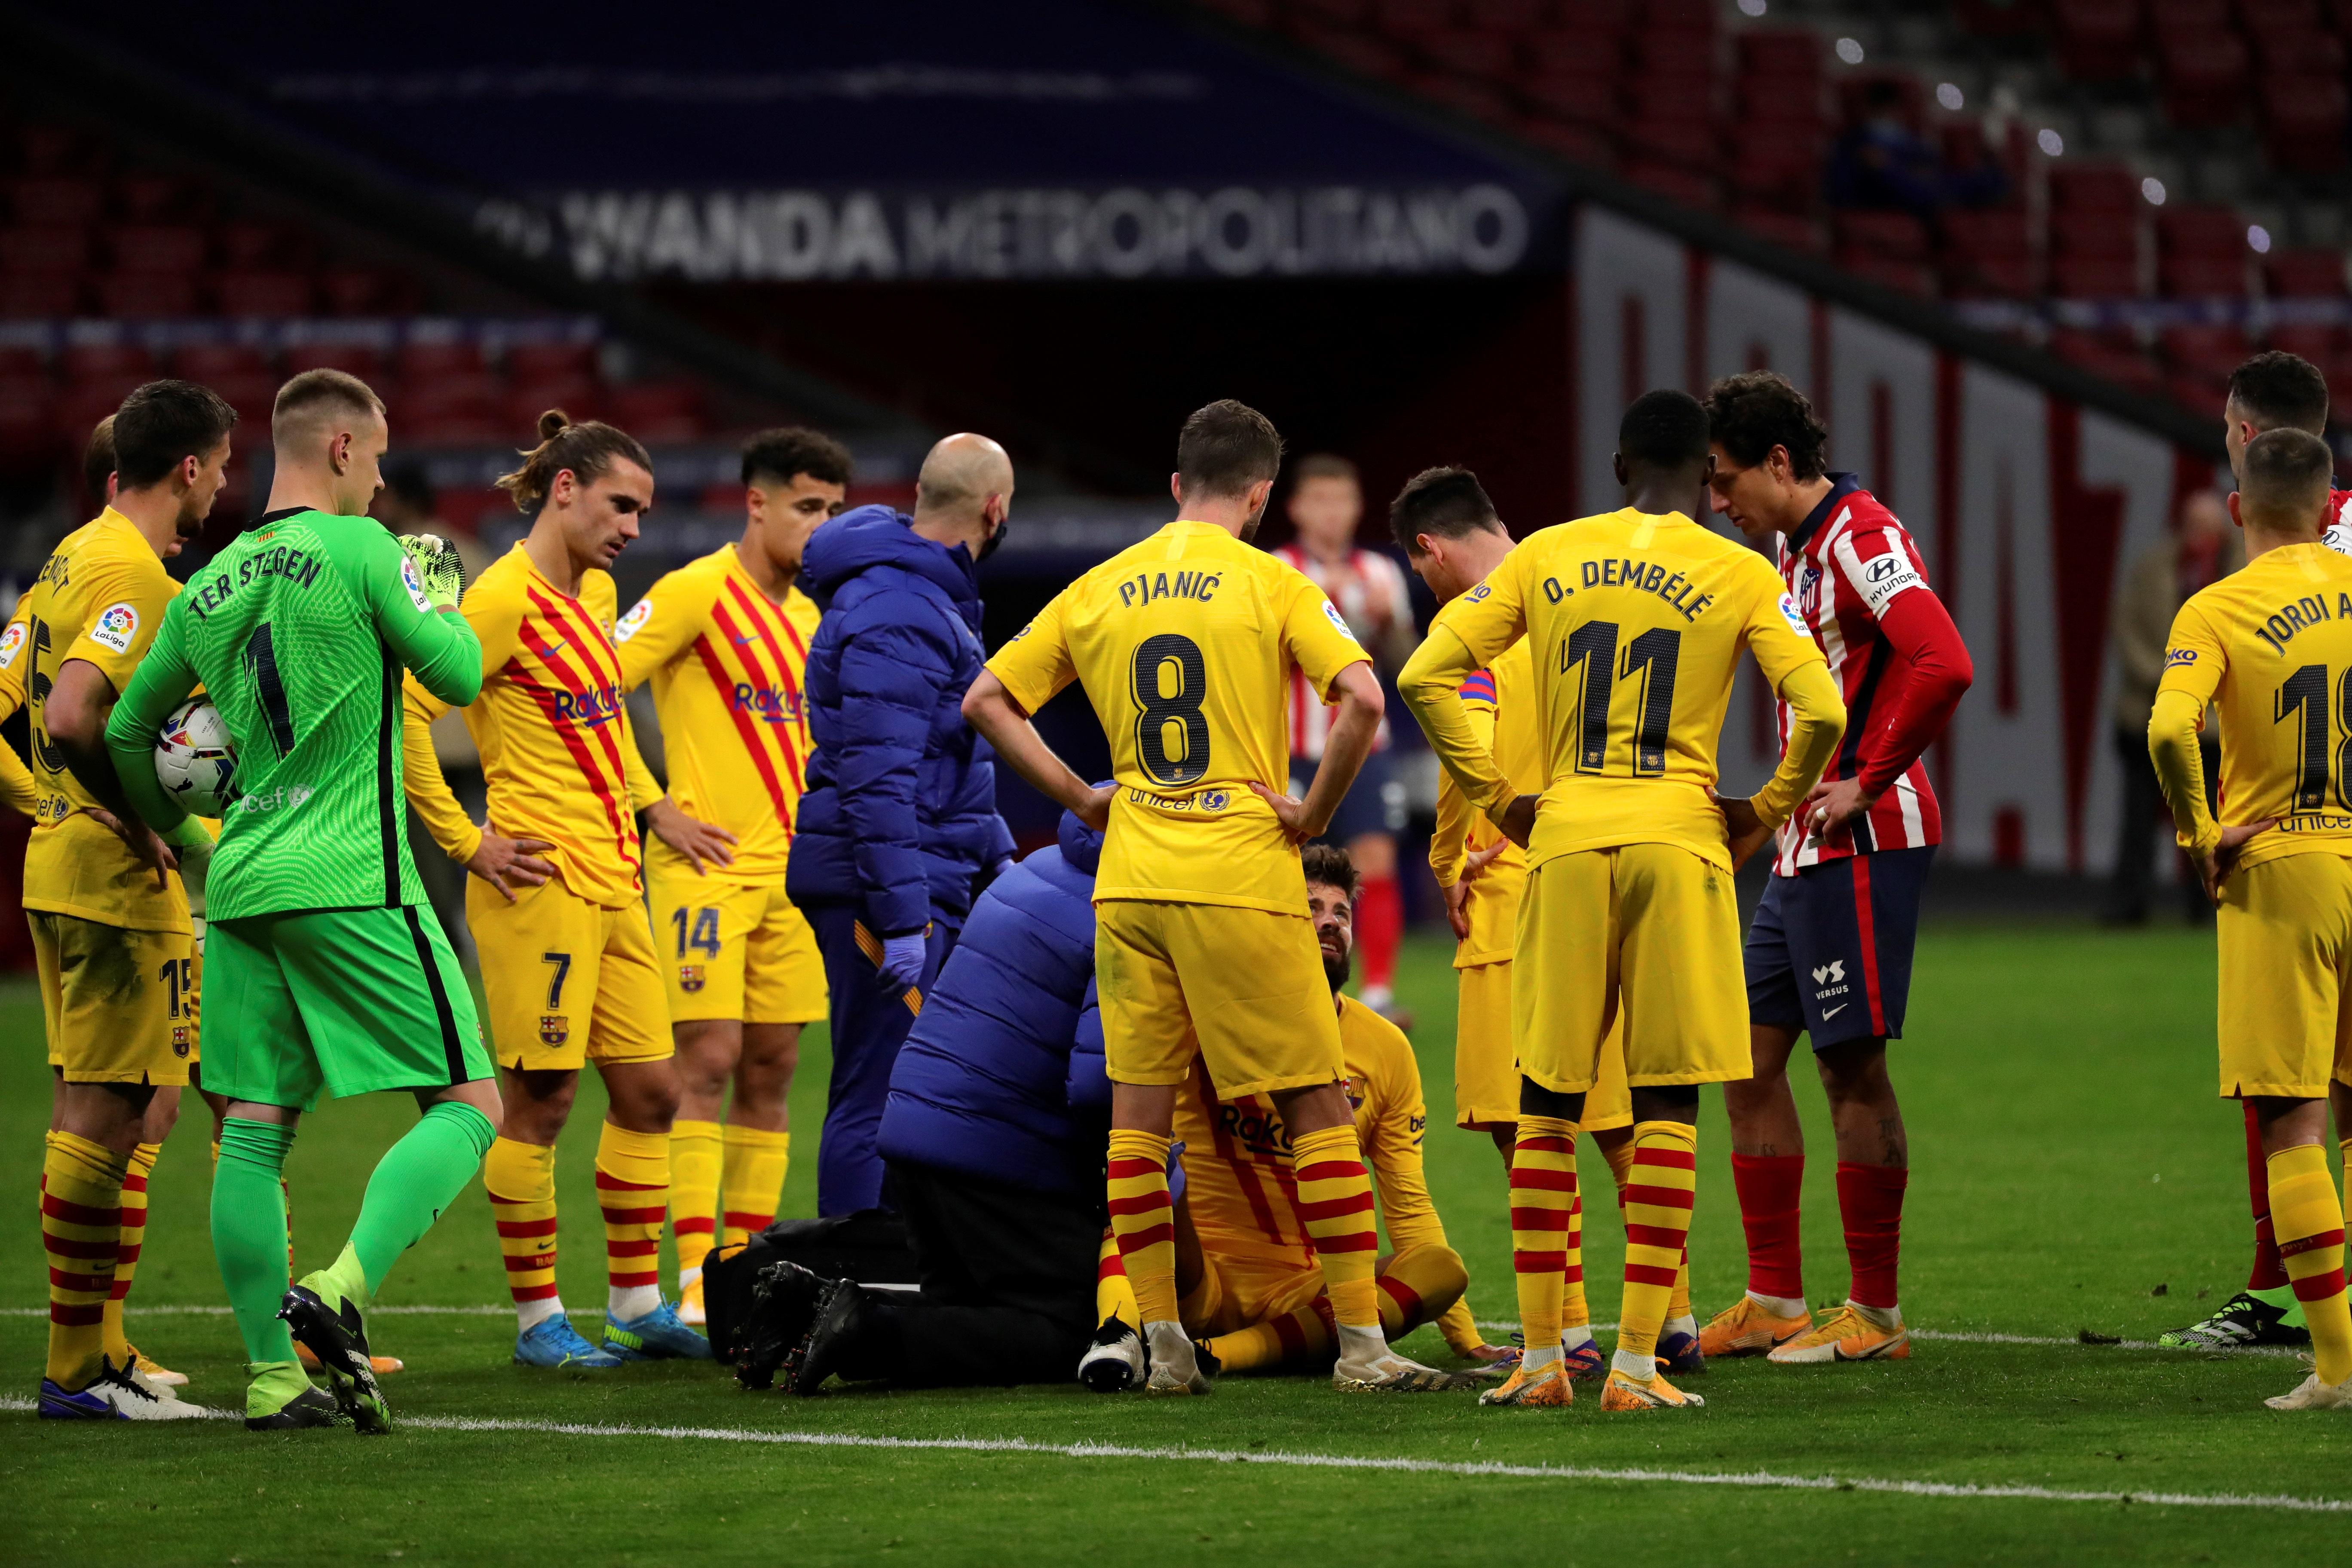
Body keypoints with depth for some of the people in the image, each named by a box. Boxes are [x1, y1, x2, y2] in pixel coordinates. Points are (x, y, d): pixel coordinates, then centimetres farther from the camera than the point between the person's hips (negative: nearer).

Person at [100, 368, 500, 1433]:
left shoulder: (207, 588, 12)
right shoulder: (359, 550, -7)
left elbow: (126, 733, 20)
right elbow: (458, 674, -4)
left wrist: (182, 836, 34)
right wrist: (441, 601, 16)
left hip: (242, 889, 7)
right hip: (353, 885, -7)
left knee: (254, 1131, 7)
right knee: (467, 1104, -2)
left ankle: (272, 1373, 4)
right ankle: (341, 1294, -20)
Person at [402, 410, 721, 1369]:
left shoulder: (597, 594, 15)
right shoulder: (507, 599, -13)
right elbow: (404, 713, -18)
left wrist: (654, 806, 23)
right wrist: (466, 844, -15)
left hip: (614, 884, 9)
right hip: (541, 885, -9)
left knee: (649, 1091, 10)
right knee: (541, 1101, -4)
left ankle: (636, 1307, 18)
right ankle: (537, 1319, 3)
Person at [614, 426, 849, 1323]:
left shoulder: (809, 617, 17)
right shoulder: (696, 593, -7)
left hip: (788, 868, 7)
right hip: (704, 858, -7)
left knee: (771, 1068, 5)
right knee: (709, 1061, -11)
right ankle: (695, 1277, -13)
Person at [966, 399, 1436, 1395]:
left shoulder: (1097, 591, 9)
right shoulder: (1270, 584, -4)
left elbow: (986, 701, 12)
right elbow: (1361, 700, -16)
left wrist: (1079, 796, 13)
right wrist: (1315, 811, -5)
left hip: (1130, 884, 4)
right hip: (1242, 877, -4)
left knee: (1139, 1109, 9)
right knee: (1317, 1104, 1)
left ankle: (1162, 1344, 6)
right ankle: (1362, 1342, -2)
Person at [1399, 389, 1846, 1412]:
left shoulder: (1544, 558, 8)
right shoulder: (1739, 575, 2)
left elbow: (1425, 678, 3)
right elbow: (1821, 715, -7)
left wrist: (1496, 799, 11)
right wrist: (1767, 813, 9)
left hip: (1565, 842, 2)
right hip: (1678, 841, -2)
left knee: (1547, 1103, 10)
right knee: (1667, 1103, 1)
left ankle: (1540, 1355, 10)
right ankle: (1637, 1360, -5)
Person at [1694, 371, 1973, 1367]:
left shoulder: (1860, 538, -15)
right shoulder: (1790, 546, 16)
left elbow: (1943, 665, -27)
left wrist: (1866, 781, -20)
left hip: (1863, 842, -10)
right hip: (1801, 848, 10)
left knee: (1852, 1065, -5)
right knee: (1751, 1058, 10)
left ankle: (1876, 1313, 1)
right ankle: (1774, 1301, 15)